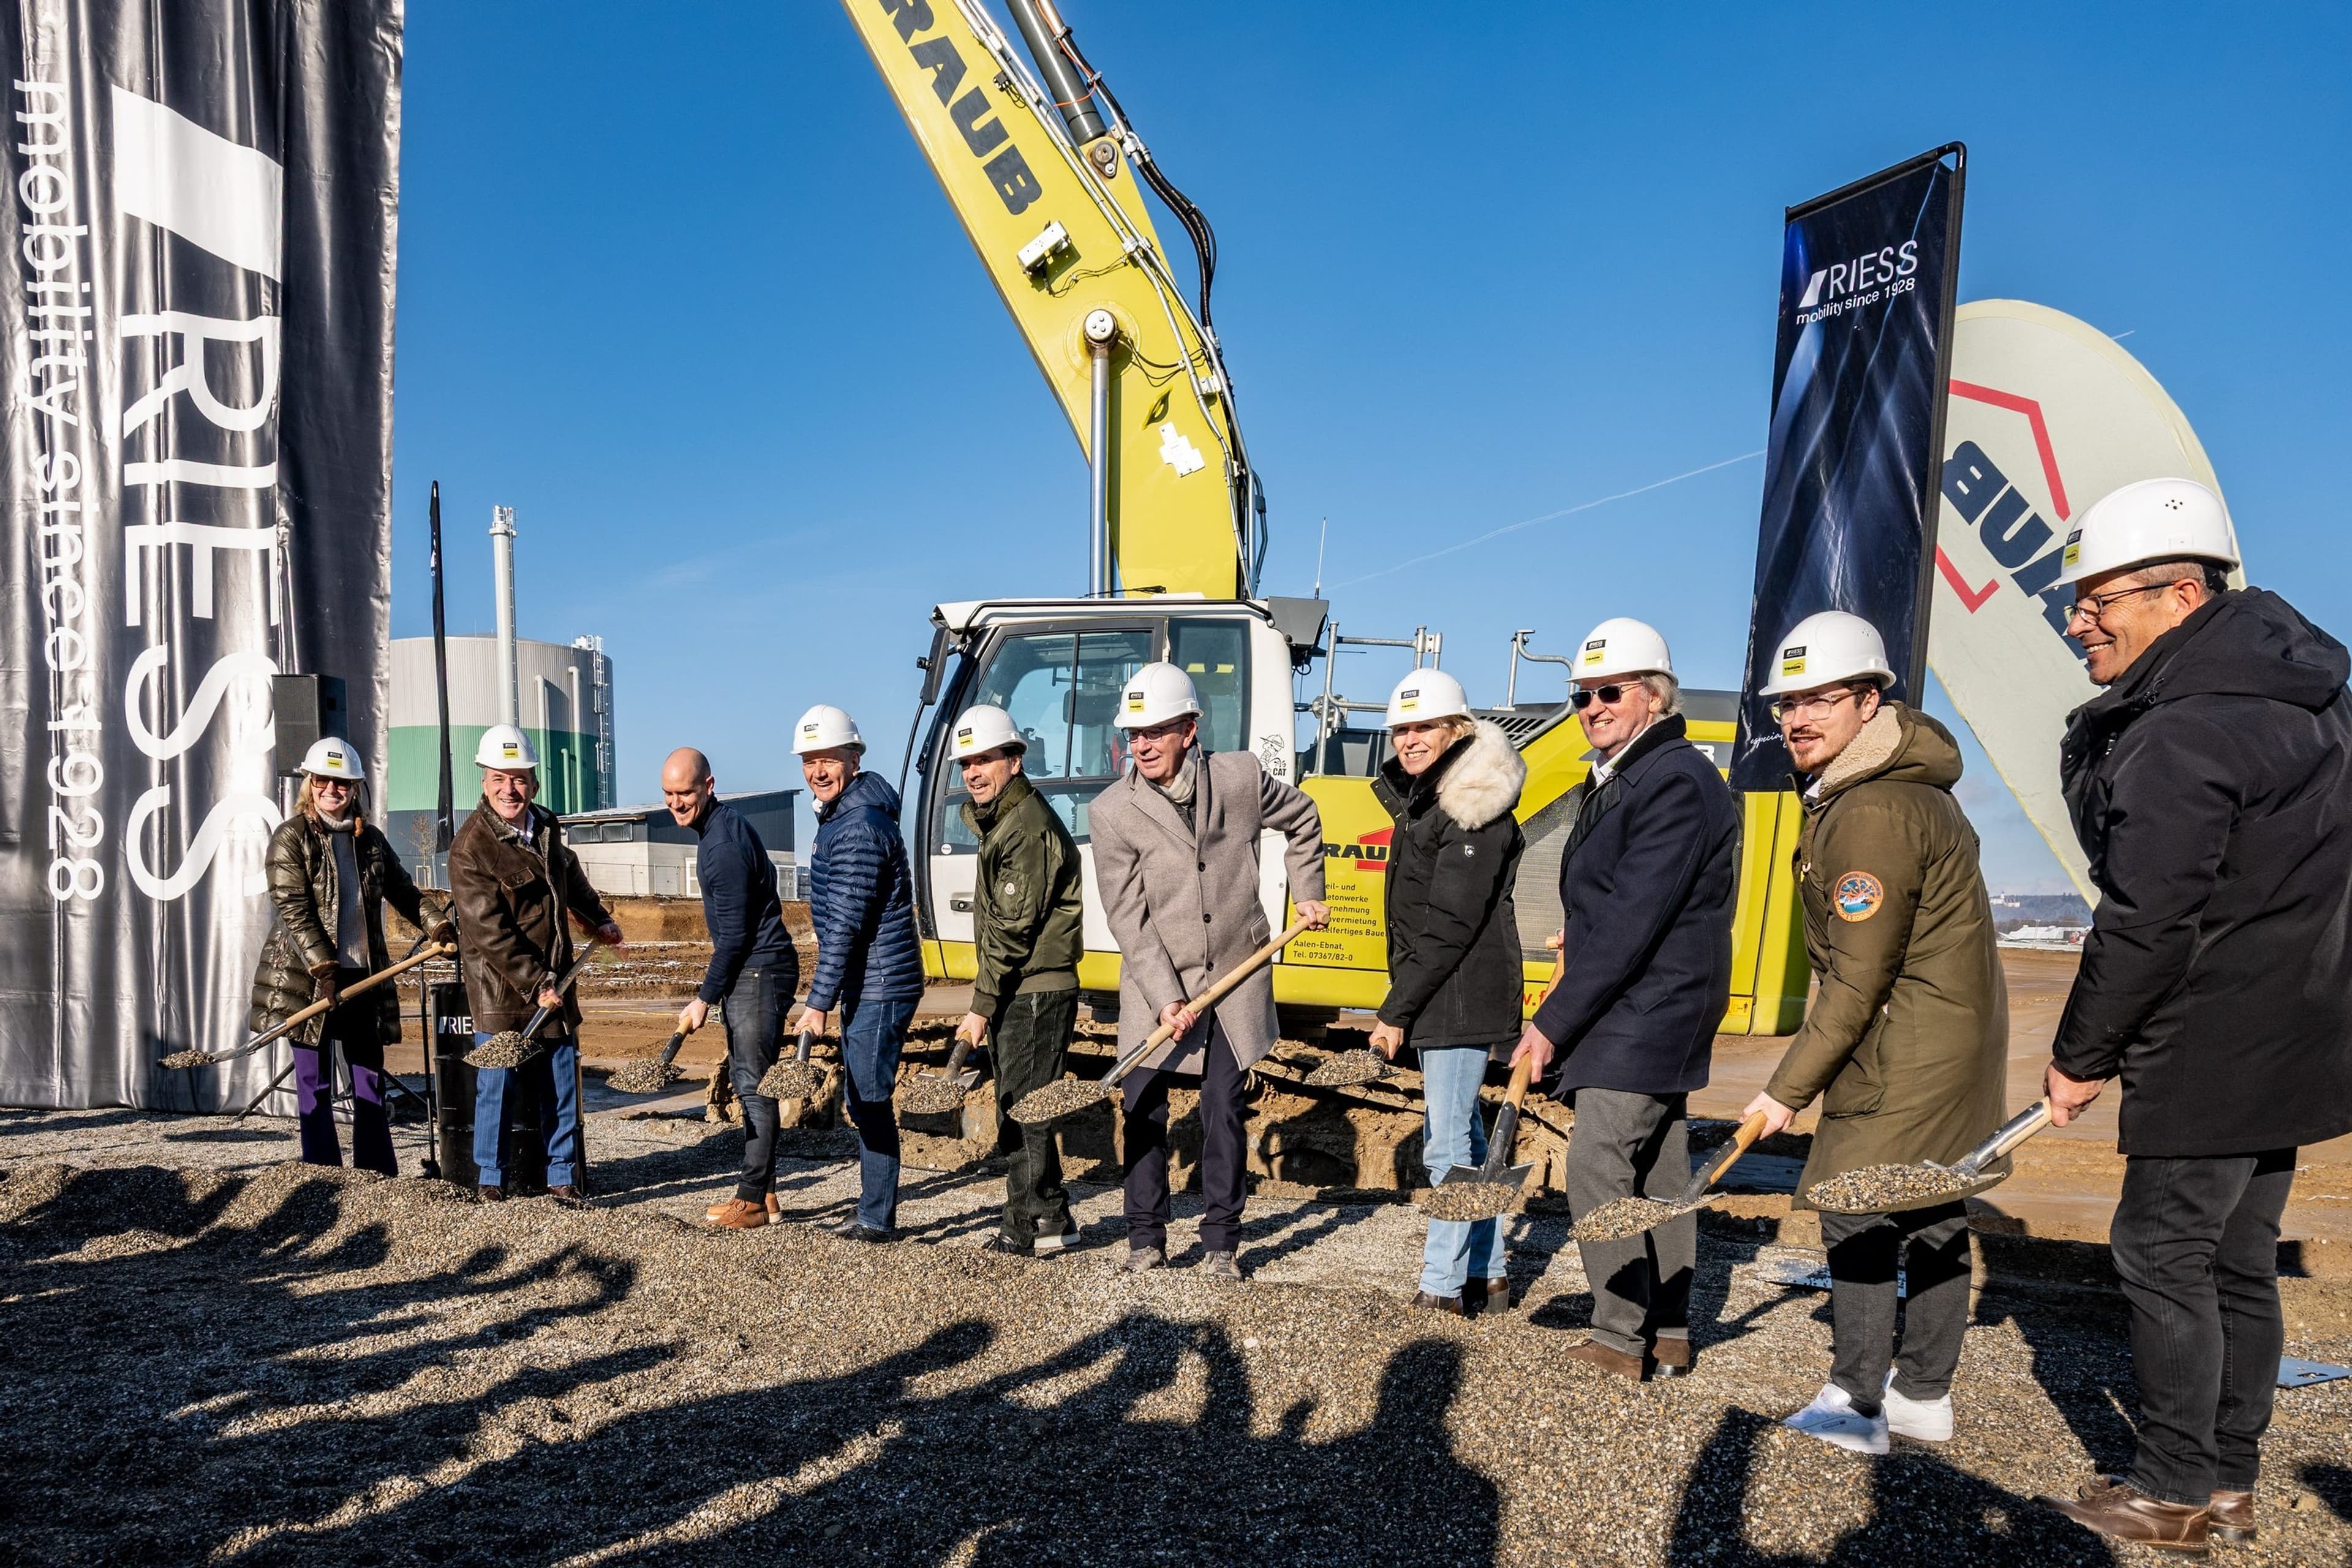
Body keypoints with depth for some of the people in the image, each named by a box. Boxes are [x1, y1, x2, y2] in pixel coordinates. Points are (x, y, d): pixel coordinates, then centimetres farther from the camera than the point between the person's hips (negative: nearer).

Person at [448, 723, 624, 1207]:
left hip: (555, 983, 6)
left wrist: (598, 919, 37)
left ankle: (563, 1180, 18)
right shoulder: (469, 848, -14)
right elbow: (490, 932, -18)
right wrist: (535, 985, -19)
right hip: (501, 989, -6)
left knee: (562, 1089, 9)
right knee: (496, 1089, 2)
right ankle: (490, 1183, 17)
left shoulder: (547, 826, 7)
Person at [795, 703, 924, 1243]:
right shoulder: (839, 816, 15)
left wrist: (819, 1001, -21)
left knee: (870, 1099, -4)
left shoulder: (861, 825, -18)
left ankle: (876, 1218, 7)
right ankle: (874, 1211, 27)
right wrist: (831, 995, 22)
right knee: (863, 1098, 16)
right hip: (864, 984, 11)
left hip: (880, 985, -11)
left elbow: (846, 924, -22)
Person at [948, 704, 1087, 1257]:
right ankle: (1044, 1217, 24)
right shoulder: (1001, 822, 17)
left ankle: (1040, 1223, 4)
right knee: (1019, 1108, 15)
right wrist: (990, 1003, 17)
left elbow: (1013, 928, -20)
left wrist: (981, 1006, -16)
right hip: (1021, 992, 11)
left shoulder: (1028, 829, -17)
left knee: (1022, 1108, -5)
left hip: (1035, 993, -11)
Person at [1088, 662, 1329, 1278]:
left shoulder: (1241, 776, -4)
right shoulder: (1112, 811, -9)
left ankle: (1221, 1243, 17)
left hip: (1236, 974, 1)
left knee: (1223, 1110, 4)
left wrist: (1307, 894, 14)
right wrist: (1164, 998, -16)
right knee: (1142, 1109, 1)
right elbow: (1128, 918, -11)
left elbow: (1302, 819, 17)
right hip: (1154, 983, 0)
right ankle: (1146, 1239, 18)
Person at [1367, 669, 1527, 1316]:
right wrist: (1403, 1006, 14)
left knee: (1448, 1143, -4)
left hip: (1462, 997, -10)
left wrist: (1396, 1011, -18)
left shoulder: (1473, 813, -17)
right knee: (1462, 1135, 17)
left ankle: (1441, 1289, 6)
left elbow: (1450, 925, -21)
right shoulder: (1421, 799, 13)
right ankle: (1488, 1276, 28)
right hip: (1440, 999, 10)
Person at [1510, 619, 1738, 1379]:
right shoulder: (1616, 780, 13)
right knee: (1658, 1170, 14)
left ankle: (1621, 1340, 2)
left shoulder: (1676, 783, -19)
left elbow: (1631, 924, -24)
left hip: (1645, 1014, -10)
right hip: (1652, 1017, 10)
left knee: (1598, 1167, -8)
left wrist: (1554, 1021, -22)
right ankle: (1667, 1336, 24)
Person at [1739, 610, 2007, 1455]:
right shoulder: (1908, 783, 10)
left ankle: (1859, 1402, 6)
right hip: (1956, 1031, 11)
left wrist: (1788, 1087, -17)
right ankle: (1924, 1394, 27)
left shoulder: (1871, 814, -23)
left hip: (1908, 1051, -11)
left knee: (1856, 1214, -3)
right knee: (1934, 1213, 15)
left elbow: (1858, 982, -23)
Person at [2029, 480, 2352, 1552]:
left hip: (2211, 1052, -10)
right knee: (2237, 1260, 15)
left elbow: (2147, 923, -21)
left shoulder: (2182, 738, -22)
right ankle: (2229, 1484, 26)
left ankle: (2176, 1492, 12)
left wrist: (2080, 1055, -11)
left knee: (2163, 1252, 1)